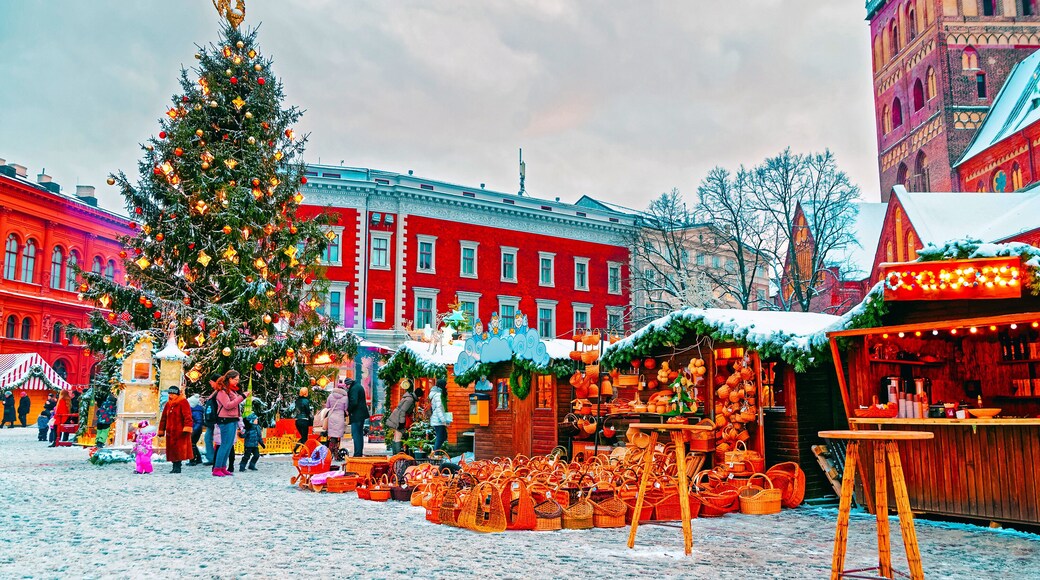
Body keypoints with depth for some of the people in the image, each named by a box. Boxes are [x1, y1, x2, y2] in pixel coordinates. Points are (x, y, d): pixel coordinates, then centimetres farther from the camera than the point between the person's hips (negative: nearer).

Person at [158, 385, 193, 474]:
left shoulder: (183, 402, -4)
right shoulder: (168, 404, 18)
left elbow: (187, 416, -13)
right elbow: (163, 418, 22)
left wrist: (187, 427, -23)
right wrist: (161, 430, 19)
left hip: (180, 432, -7)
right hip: (170, 432, 7)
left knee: (179, 449, -8)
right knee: (172, 449, 6)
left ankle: (177, 467, -6)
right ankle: (175, 467, 11)